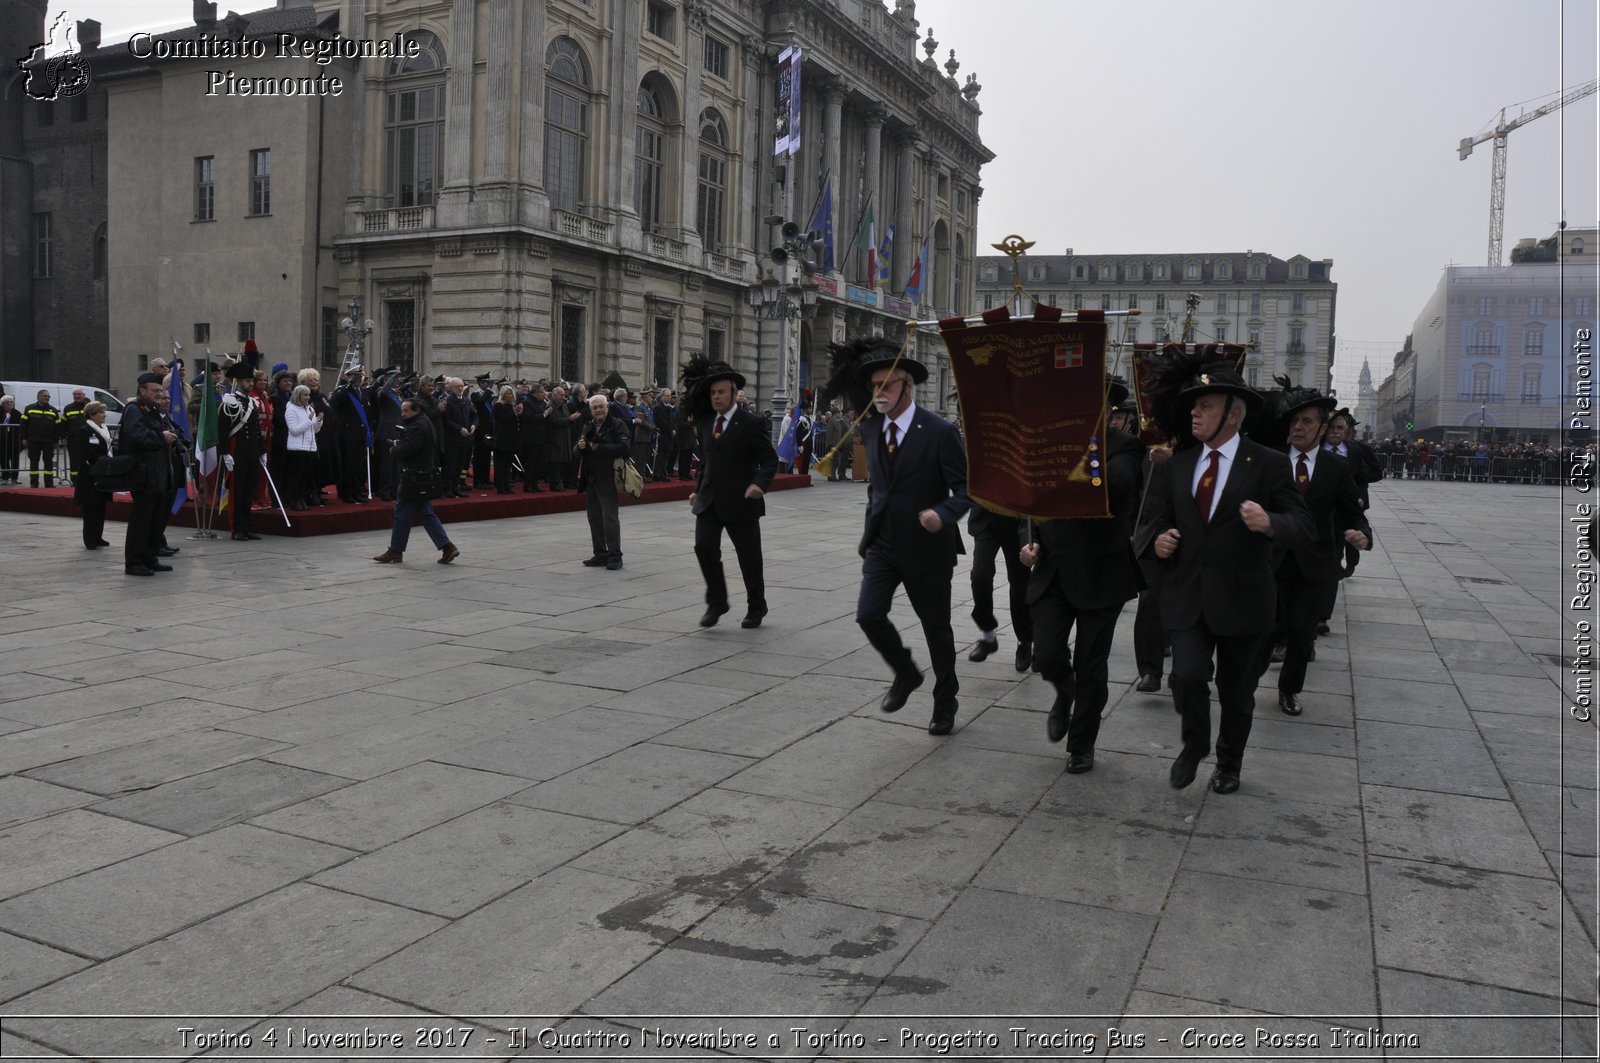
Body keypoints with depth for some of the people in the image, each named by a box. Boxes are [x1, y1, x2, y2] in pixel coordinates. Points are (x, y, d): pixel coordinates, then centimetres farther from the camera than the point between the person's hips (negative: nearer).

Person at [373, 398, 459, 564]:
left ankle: (395, 551, 10)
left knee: (402, 513, 1)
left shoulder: (417, 427, -17)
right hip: (426, 476, 10)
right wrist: (399, 446, 3)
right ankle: (447, 546, 6)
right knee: (426, 513, 11)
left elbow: (407, 450, -25)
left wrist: (395, 447, -5)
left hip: (414, 479, -10)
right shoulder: (425, 423, 16)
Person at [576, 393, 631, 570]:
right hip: (590, 479, 8)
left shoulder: (618, 425, -4)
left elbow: (623, 448, -18)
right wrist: (580, 446, -3)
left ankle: (615, 556, -5)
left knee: (610, 517, -9)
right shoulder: (588, 427, 18)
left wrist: (599, 447, -18)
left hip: (607, 479, -8)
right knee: (594, 518, 11)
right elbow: (578, 452, 20)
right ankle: (600, 554, 19)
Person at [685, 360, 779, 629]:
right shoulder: (705, 422, 9)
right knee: (704, 546, -13)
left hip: (741, 501, -4)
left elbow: (770, 459, -9)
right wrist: (697, 489, 14)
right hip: (710, 500, 4)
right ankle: (716, 602, 3)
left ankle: (756, 607, 25)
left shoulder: (750, 422, -8)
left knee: (749, 556, 6)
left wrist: (760, 483, -25)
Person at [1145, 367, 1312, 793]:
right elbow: (1163, 518, 19)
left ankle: (1229, 764, 38)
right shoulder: (1178, 463, 7)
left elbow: (1302, 525, -11)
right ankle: (1194, 744, 17)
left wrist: (1270, 523, -33)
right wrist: (1160, 540, -4)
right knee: (1187, 676, -14)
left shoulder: (1268, 464, -6)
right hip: (1187, 596, 2)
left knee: (1236, 691, 12)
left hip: (1241, 599, -2)